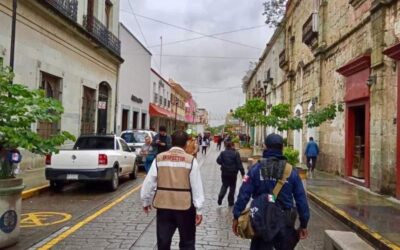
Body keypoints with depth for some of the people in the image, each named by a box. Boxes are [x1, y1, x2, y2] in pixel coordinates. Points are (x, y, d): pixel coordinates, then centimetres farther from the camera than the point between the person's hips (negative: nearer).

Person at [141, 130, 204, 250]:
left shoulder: (159, 158, -1)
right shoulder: (191, 160, -8)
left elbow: (149, 182, 3)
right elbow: (197, 186, -8)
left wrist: (146, 201, 17)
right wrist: (199, 210, -2)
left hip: (163, 206, 2)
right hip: (185, 206, -2)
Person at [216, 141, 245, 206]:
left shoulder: (223, 153, -2)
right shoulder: (236, 153, -7)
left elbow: (218, 161, -7)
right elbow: (239, 164, -11)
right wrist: (242, 173, -8)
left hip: (224, 172, 2)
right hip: (233, 173, -2)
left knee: (224, 185, 16)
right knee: (232, 186, 11)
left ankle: (220, 196, -8)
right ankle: (231, 202, 15)